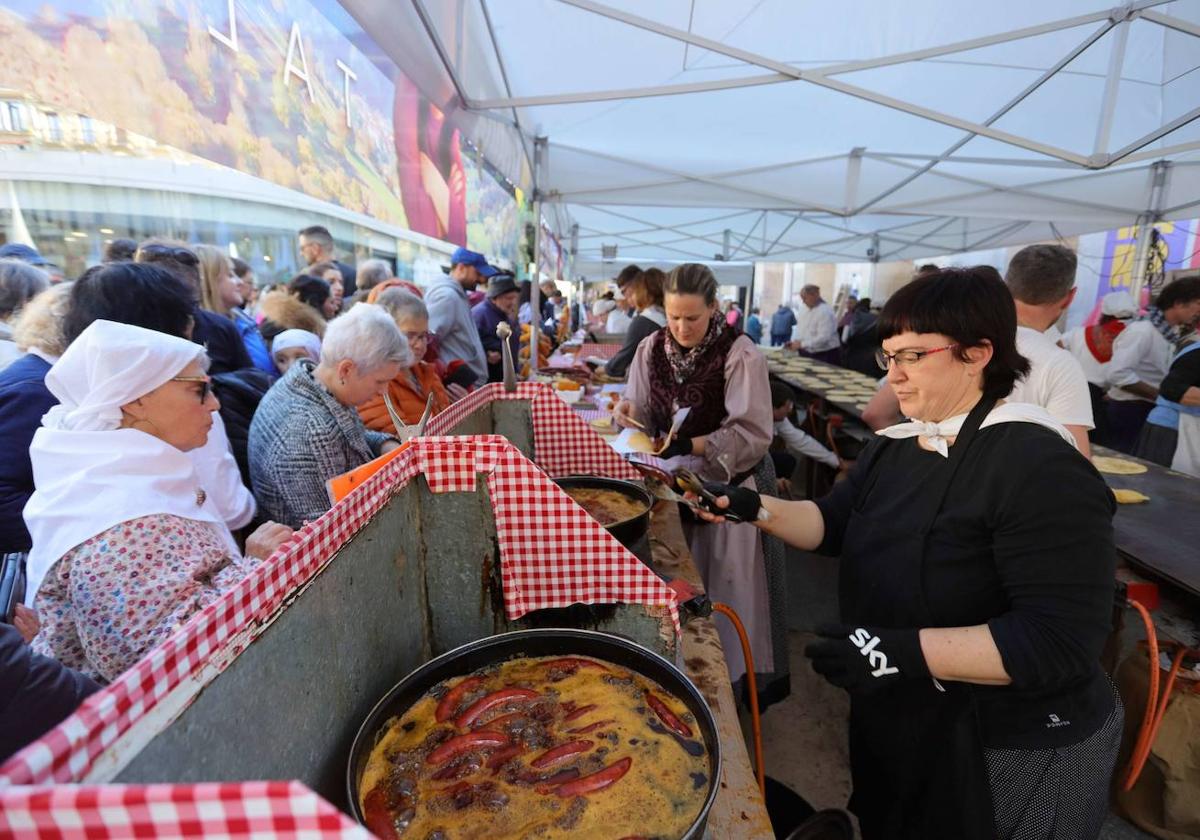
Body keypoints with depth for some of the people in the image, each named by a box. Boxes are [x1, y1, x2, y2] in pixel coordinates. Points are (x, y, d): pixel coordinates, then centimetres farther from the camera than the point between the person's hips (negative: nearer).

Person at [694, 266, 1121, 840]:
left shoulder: (1041, 468, -26)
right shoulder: (896, 446, 0)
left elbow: (1062, 639, -30)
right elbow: (832, 523, 0)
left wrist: (906, 651, -37)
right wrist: (757, 509, -15)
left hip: (1011, 750, -7)